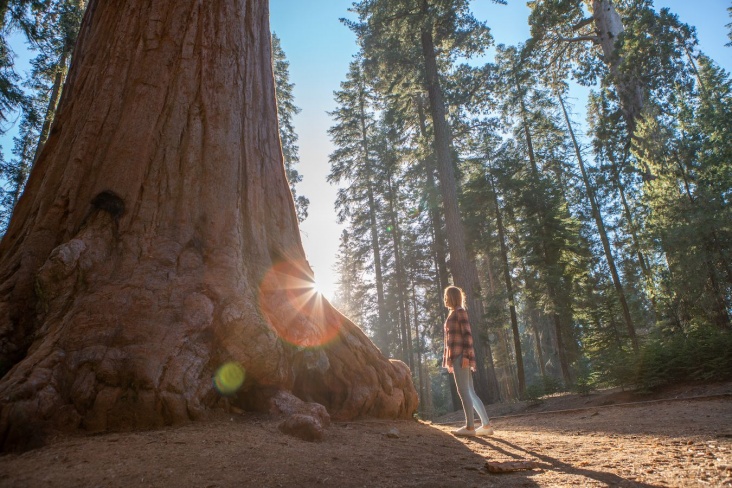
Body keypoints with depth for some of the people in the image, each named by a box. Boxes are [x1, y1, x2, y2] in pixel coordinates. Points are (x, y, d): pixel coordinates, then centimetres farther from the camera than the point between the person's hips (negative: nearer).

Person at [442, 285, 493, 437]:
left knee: (463, 391, -8)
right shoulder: (453, 314, 22)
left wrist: (466, 355, -21)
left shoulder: (460, 312, -4)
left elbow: (467, 334, -13)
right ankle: (486, 425, 8)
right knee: (470, 392, 7)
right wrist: (450, 361, 20)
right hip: (456, 357, 9)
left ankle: (470, 426, -5)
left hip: (461, 356, -9)